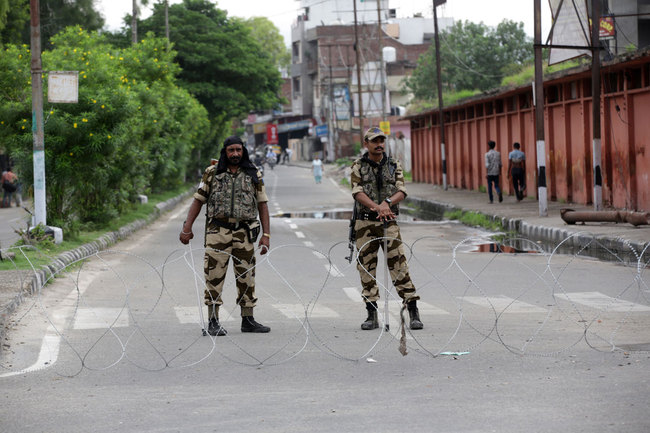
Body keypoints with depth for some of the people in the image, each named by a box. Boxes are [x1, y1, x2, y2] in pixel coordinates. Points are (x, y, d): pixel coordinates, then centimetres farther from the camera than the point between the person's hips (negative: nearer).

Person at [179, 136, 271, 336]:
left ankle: (248, 320, 15)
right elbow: (198, 200, 7)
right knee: (214, 275, -5)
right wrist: (187, 228, 0)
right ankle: (213, 321, 0)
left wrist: (266, 235, 1)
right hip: (218, 231, -2)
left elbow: (262, 205, 8)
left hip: (244, 233, 2)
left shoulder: (253, 175, 8)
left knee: (247, 277, 6)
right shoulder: (212, 173, 4)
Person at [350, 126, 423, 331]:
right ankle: (372, 315, 9)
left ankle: (413, 312, -7)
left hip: (389, 221, 0)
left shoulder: (394, 166, 9)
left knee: (398, 263, -8)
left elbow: (402, 191, -1)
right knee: (367, 266, 2)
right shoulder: (358, 166, 4)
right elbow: (357, 192, -9)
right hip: (365, 222, 0)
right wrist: (376, 207, -25)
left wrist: (387, 202, -22)